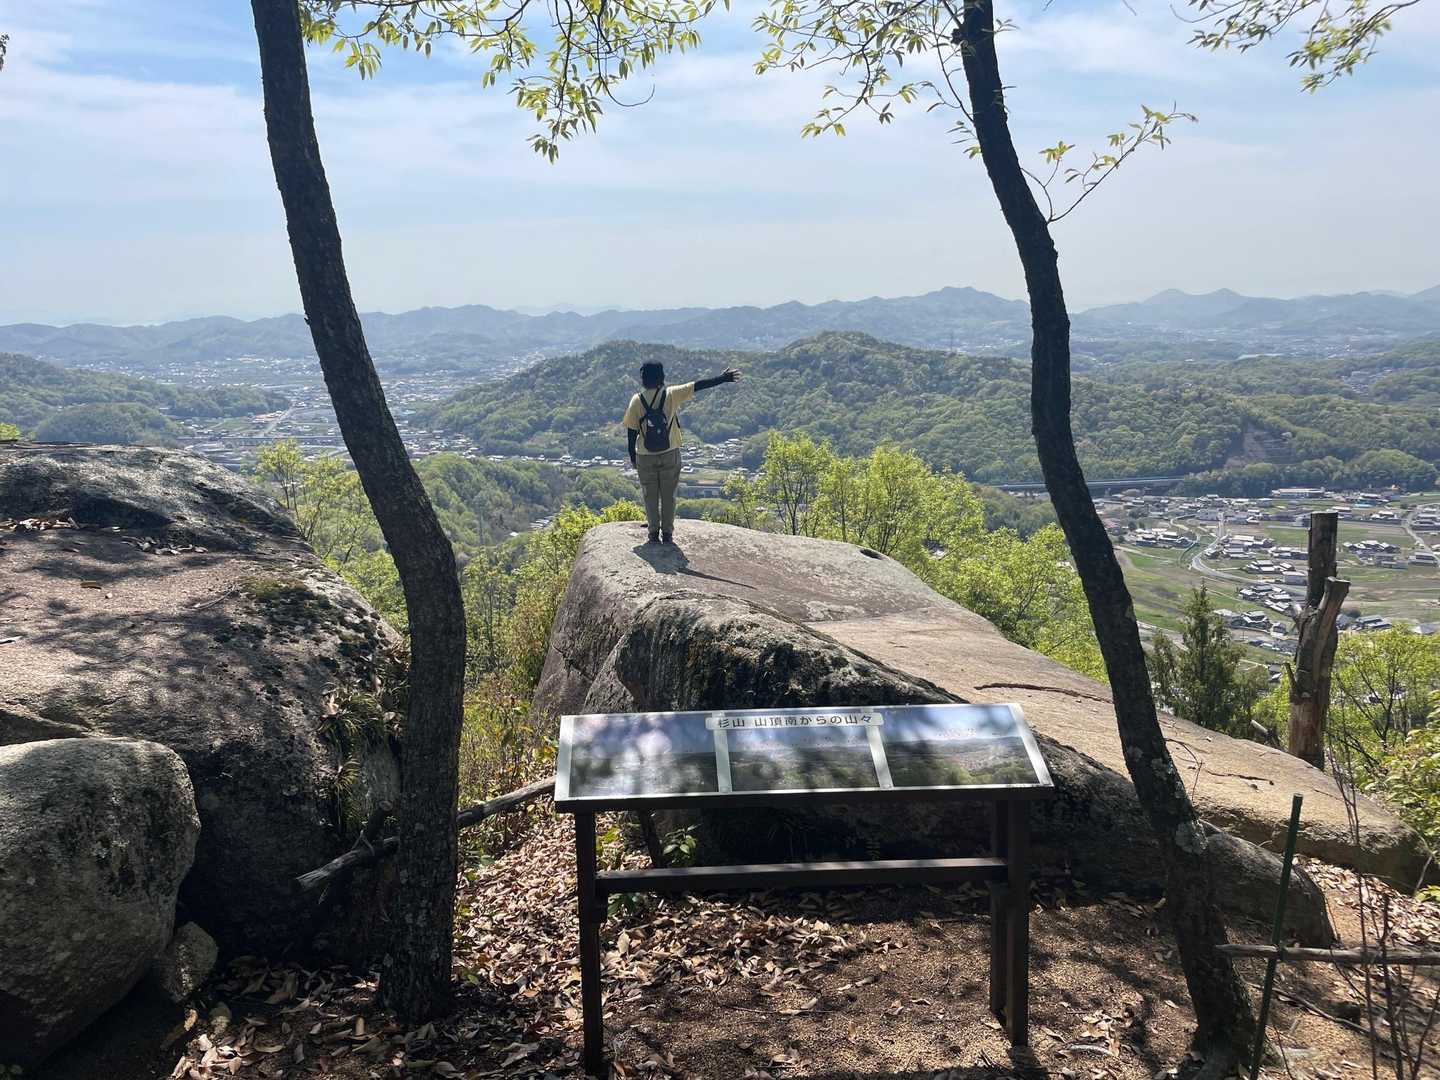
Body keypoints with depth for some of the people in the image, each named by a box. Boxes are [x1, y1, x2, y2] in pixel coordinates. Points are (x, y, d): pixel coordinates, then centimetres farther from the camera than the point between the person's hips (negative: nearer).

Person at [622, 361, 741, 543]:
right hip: (670, 454, 0)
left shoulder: (636, 401, -7)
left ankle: (654, 533, 13)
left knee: (650, 496, 12)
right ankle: (667, 533, 13)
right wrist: (722, 378, 3)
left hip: (645, 457, 0)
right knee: (668, 495, 10)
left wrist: (632, 456, 7)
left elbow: (632, 432, -3)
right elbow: (698, 386, -4)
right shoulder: (672, 395, -8)